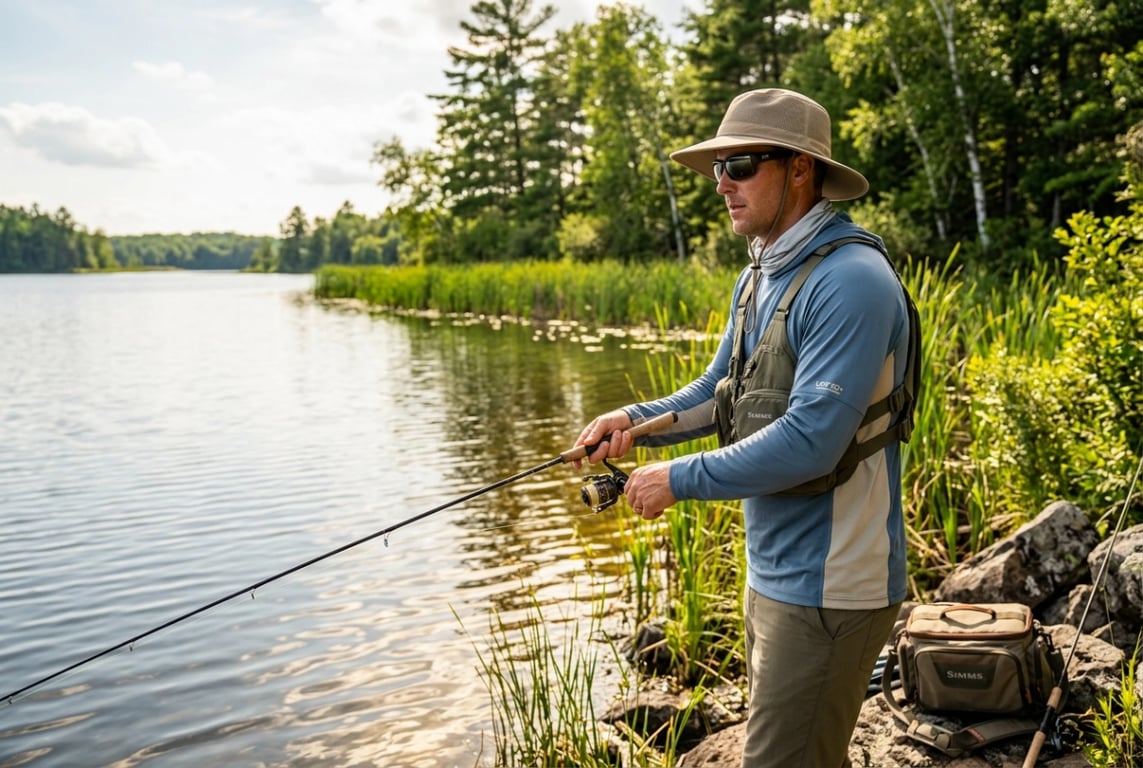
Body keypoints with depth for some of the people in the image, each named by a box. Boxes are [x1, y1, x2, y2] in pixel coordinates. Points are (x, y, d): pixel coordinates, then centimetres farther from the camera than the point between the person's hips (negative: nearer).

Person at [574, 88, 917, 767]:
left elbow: (810, 441, -27)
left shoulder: (850, 281, -21)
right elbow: (720, 395, 17)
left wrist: (679, 479, -18)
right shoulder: (759, 277, 10)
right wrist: (635, 420, -1)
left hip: (826, 585, -9)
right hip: (773, 572, 9)